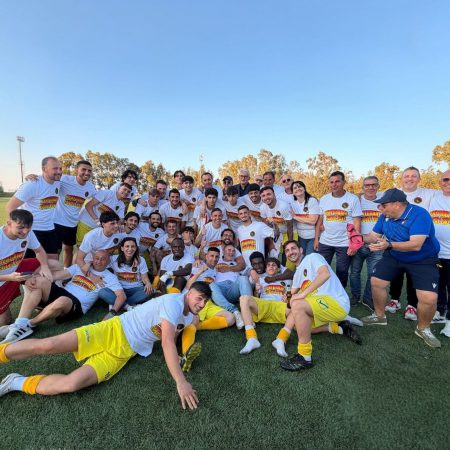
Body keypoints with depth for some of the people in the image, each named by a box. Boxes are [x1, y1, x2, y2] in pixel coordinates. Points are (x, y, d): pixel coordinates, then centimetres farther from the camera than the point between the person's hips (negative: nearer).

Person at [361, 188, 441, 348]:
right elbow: (374, 236, -1)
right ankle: (379, 316, 26)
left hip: (423, 260, -5)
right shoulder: (385, 216, -9)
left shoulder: (419, 215, -30)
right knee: (376, 282, 2)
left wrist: (389, 244, -52)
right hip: (394, 257, 6)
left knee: (429, 298, -16)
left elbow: (416, 245, -39)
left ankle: (423, 329, 14)